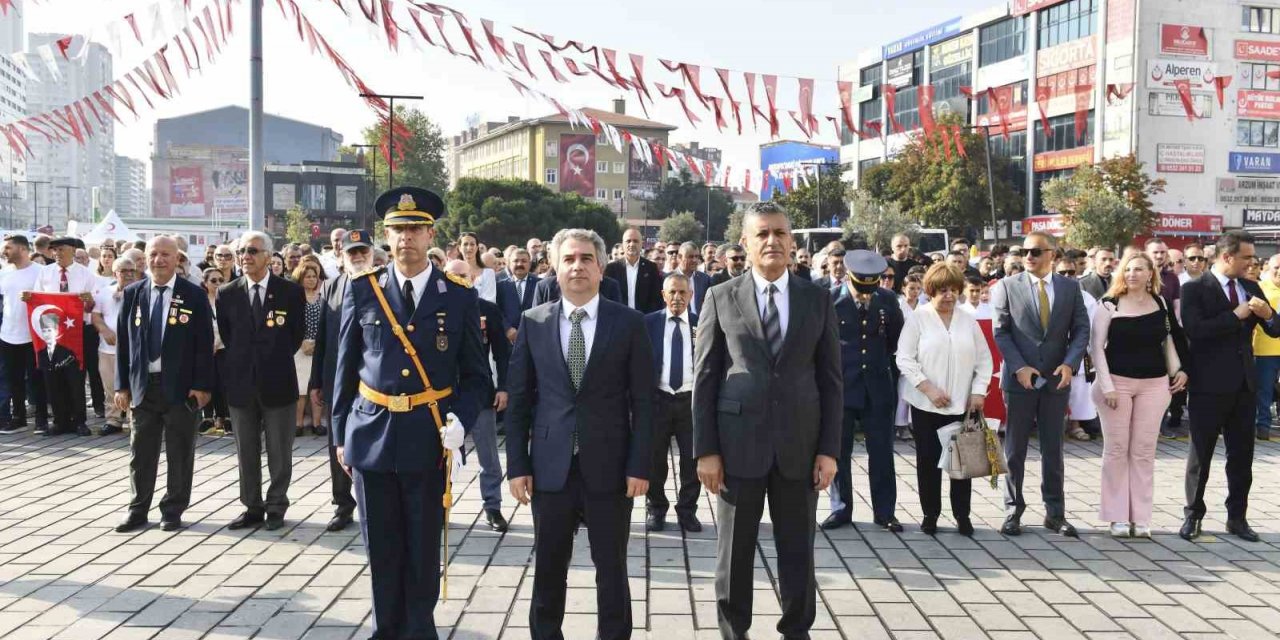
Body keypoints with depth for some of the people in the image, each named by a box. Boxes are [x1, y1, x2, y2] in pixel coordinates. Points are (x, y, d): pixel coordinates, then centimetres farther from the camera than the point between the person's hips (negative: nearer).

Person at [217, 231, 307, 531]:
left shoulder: (291, 291, -3)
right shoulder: (227, 294, 3)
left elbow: (297, 334, 5)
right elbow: (226, 335, 13)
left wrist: (277, 360, 6)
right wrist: (241, 361, 7)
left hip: (277, 382, -2)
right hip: (241, 383, 2)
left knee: (279, 452, 5)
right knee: (246, 452, 10)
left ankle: (276, 507, 17)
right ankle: (252, 507, 21)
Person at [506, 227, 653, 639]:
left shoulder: (629, 323, 0)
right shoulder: (533, 322, 5)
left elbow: (643, 401, -1)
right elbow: (519, 400, 5)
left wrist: (639, 465, -7)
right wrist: (517, 465, 0)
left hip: (608, 467, -1)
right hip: (550, 466, 2)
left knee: (612, 568, 9)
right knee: (548, 570, 11)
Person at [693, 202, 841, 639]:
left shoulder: (818, 299, 5)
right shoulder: (721, 298, 1)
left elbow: (830, 380, 4)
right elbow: (705, 379, 0)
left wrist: (829, 449, -2)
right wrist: (705, 450, -6)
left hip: (800, 445, 1)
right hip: (738, 443, -1)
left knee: (798, 551, 10)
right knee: (734, 551, 10)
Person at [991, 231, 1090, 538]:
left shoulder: (1070, 287, 5)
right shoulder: (1008, 286, 0)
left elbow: (1081, 329, 4)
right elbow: (1000, 331, -3)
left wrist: (1070, 364, -11)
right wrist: (1018, 367, -13)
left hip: (1056, 380, 2)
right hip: (1019, 379, -1)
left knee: (1053, 450, 9)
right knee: (1015, 449, 6)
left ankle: (1055, 513, 17)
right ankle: (1013, 510, 16)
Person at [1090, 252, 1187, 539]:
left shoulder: (1161, 303, 5)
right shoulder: (1109, 305, -5)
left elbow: (1169, 340, 16)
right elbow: (1096, 346, -6)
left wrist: (1178, 369, 3)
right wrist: (1107, 386, -11)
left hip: (1154, 384, 3)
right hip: (1116, 381, -2)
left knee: (1144, 451, 5)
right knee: (1116, 449, 3)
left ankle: (1141, 517, 11)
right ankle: (1118, 517, 11)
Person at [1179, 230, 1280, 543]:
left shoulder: (1251, 288, 10)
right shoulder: (1195, 289, -8)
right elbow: (1194, 330, -21)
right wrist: (1235, 316, -22)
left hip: (1244, 383, 5)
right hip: (1209, 384, -5)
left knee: (1242, 454, 10)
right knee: (1201, 453, 5)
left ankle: (1237, 517, 20)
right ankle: (1193, 515, 17)